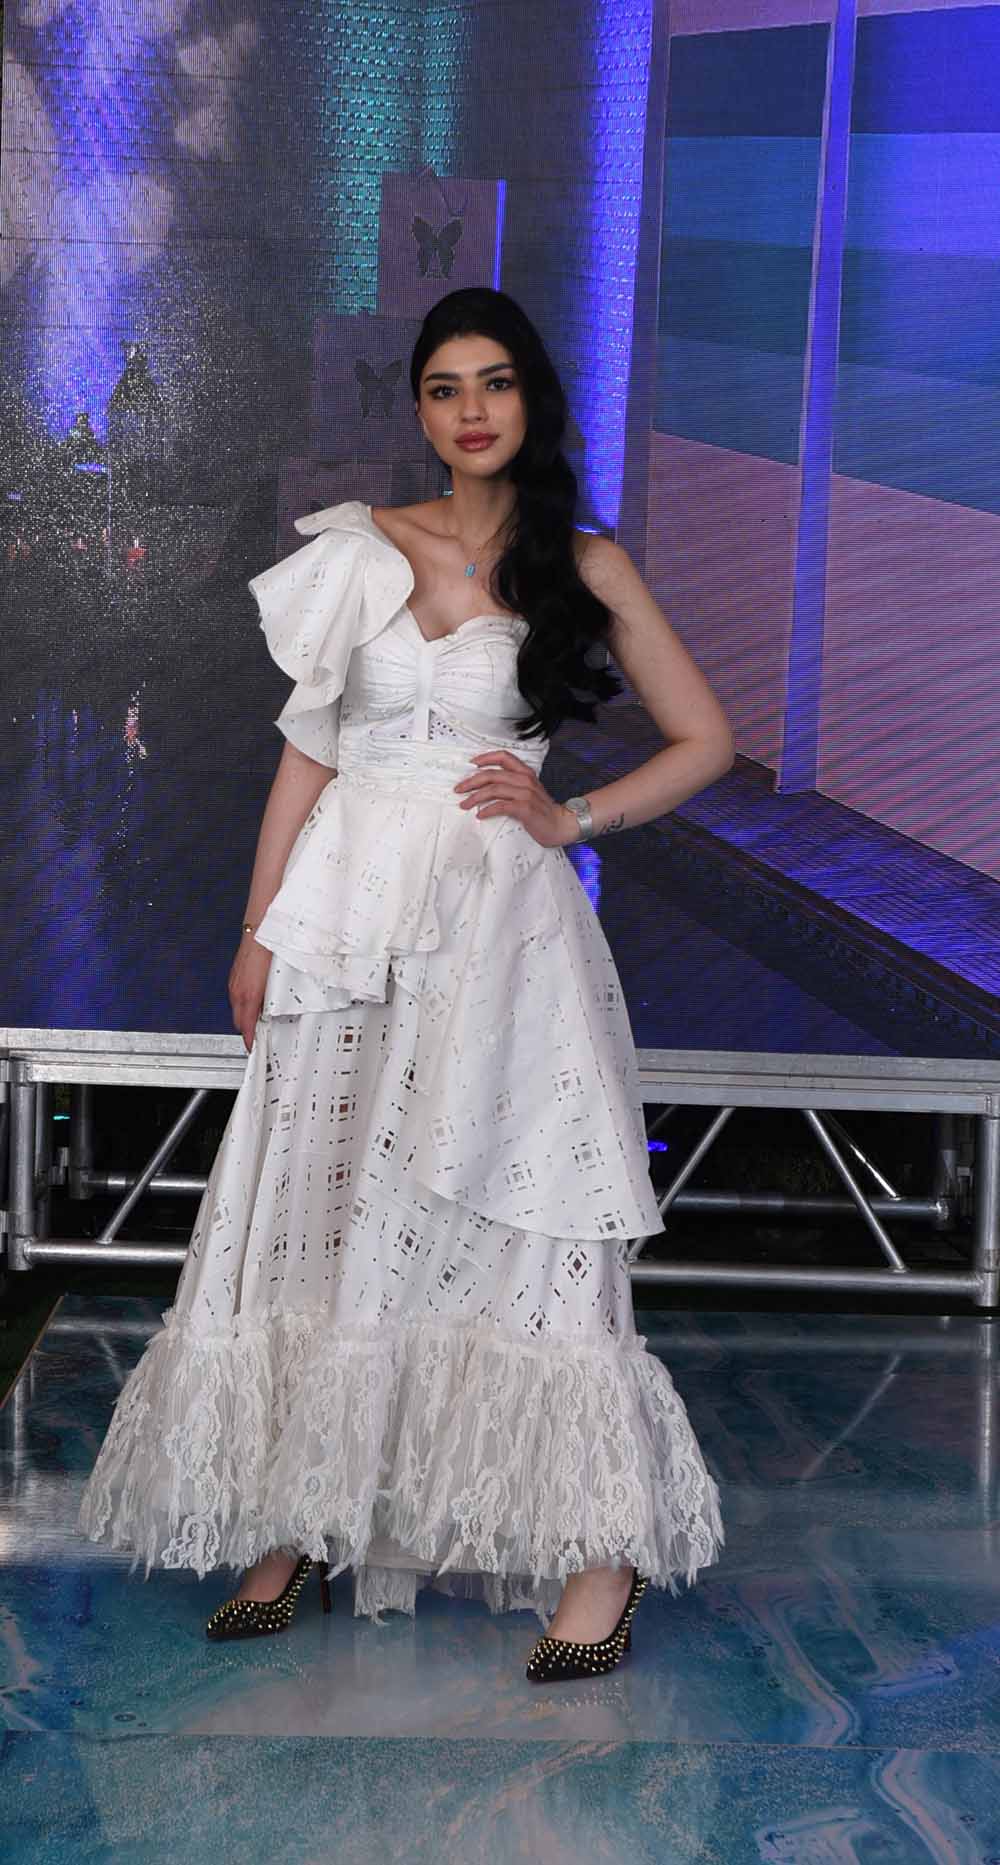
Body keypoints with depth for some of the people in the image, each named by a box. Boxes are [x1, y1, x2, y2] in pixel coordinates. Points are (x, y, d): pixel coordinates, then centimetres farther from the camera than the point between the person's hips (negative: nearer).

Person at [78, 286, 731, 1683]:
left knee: (510, 1215, -6)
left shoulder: (586, 568, 5)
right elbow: (309, 745, 9)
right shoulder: (360, 548, 9)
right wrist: (260, 926, 6)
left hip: (503, 918, -2)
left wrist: (570, 817, -3)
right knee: (319, 1210, 3)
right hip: (351, 903, 3)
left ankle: (602, 1545, 2)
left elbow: (704, 741, 9)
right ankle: (301, 1517, 14)